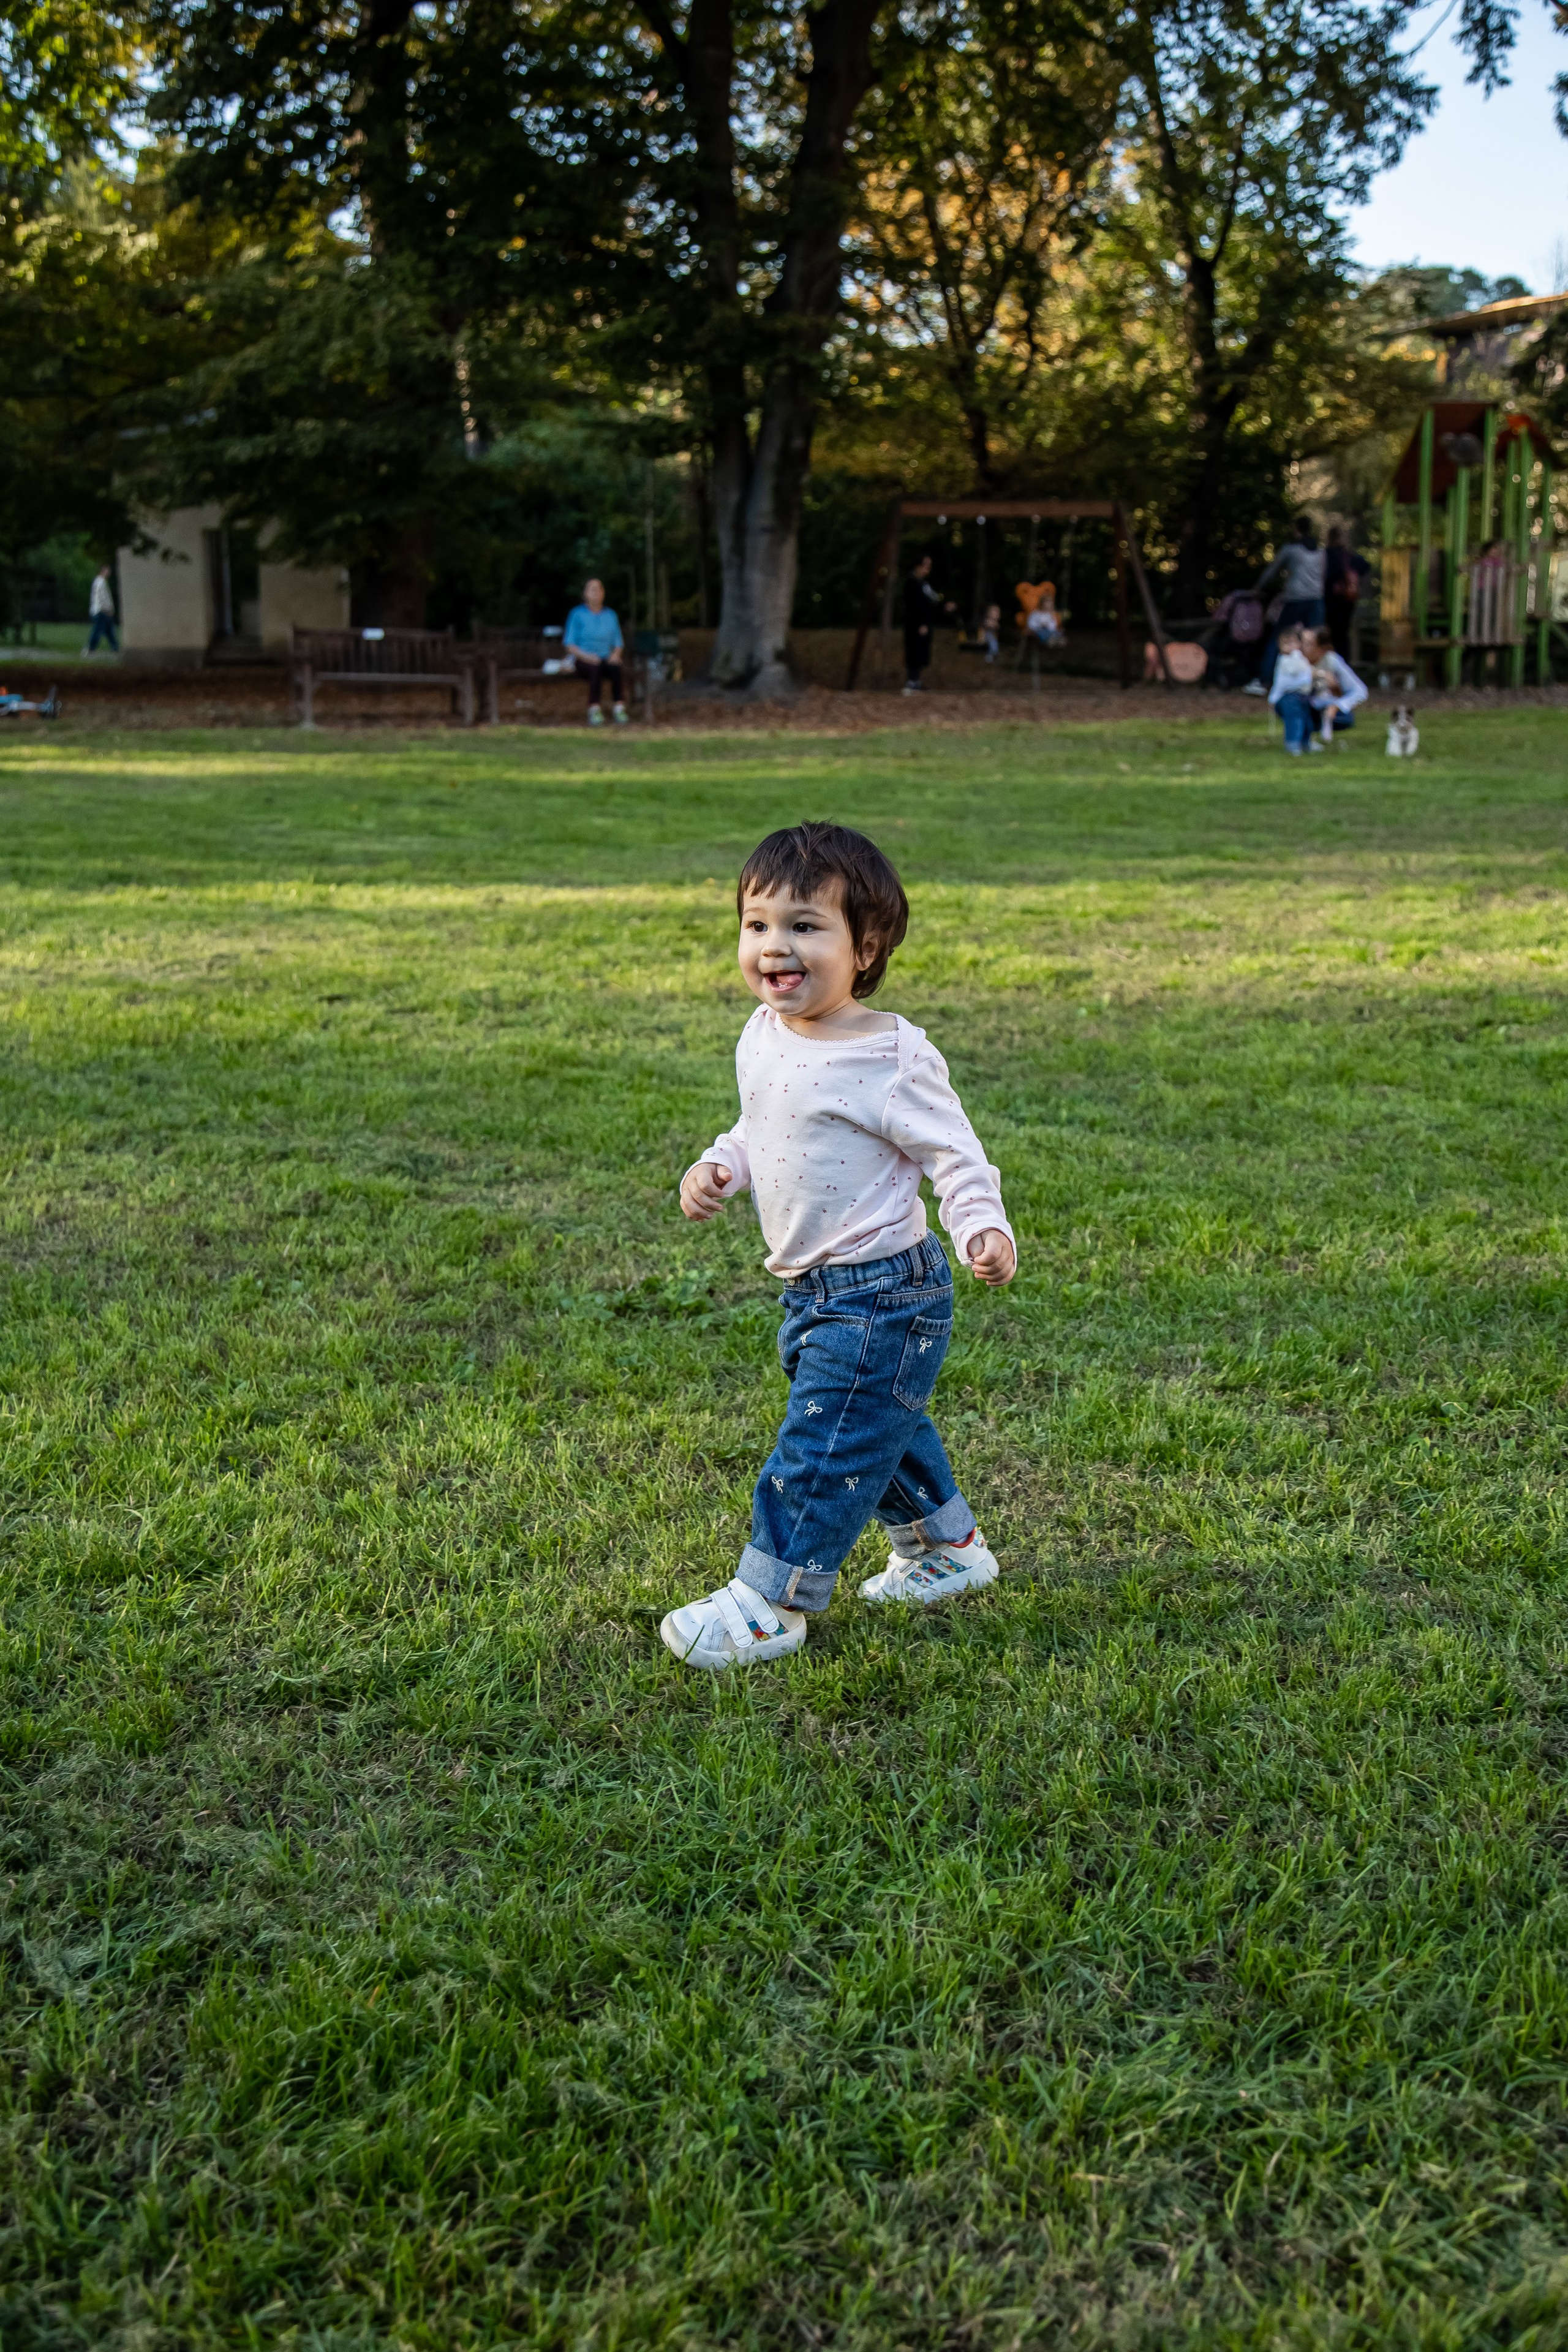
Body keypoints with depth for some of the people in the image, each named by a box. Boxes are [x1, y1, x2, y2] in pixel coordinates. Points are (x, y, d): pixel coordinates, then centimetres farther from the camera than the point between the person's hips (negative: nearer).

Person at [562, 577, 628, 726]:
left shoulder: (610, 615, 16)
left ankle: (618, 706, -37)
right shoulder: (577, 614, 4)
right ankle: (593, 709, -41)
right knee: (597, 668, -38)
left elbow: (618, 642, 16)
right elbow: (569, 644, 0)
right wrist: (586, 656, -17)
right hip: (582, 660, -3)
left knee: (615, 668, -33)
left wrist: (616, 654, -7)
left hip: (606, 658, 3)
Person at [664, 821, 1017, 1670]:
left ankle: (768, 1604, 9)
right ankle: (946, 1547, 44)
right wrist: (717, 1169, 1)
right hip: (812, 1290, 9)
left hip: (880, 1294, -9)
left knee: (823, 1446, -3)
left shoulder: (890, 1058, -21)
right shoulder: (763, 1039, 3)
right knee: (881, 1426, 24)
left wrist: (984, 1229, -31)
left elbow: (954, 1153, -16)